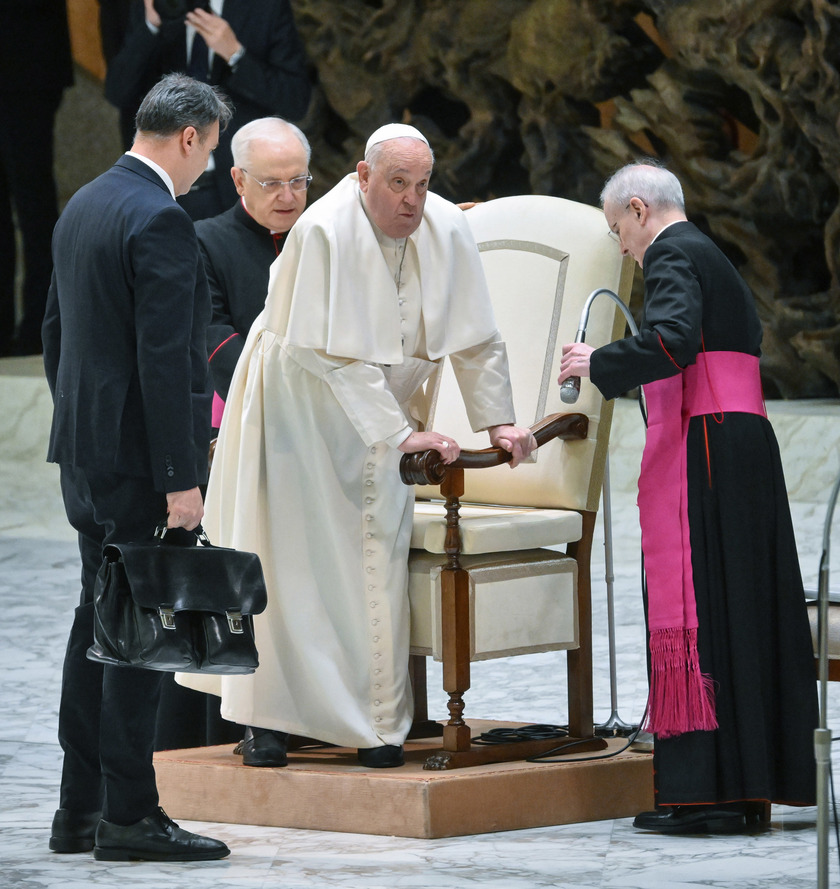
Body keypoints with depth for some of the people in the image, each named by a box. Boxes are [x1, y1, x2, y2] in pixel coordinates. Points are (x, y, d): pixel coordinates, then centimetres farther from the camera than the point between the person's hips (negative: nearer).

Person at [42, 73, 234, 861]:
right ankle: (128, 816, -4)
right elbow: (163, 359, -21)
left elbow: (56, 330, 19)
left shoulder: (82, 207, 12)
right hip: (139, 455, -9)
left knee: (98, 620, 13)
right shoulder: (160, 221, -17)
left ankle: (81, 809, 17)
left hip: (87, 451, 9)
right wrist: (180, 479, -20)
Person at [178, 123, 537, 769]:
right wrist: (402, 433, -27)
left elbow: (477, 338, 2)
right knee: (289, 553, -5)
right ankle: (269, 717, 0)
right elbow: (336, 355, -26)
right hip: (300, 405, -4)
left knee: (374, 559, 0)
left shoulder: (447, 231, -9)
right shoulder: (325, 232, -25)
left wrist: (497, 422, -4)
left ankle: (375, 722, 5)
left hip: (379, 409, 4)